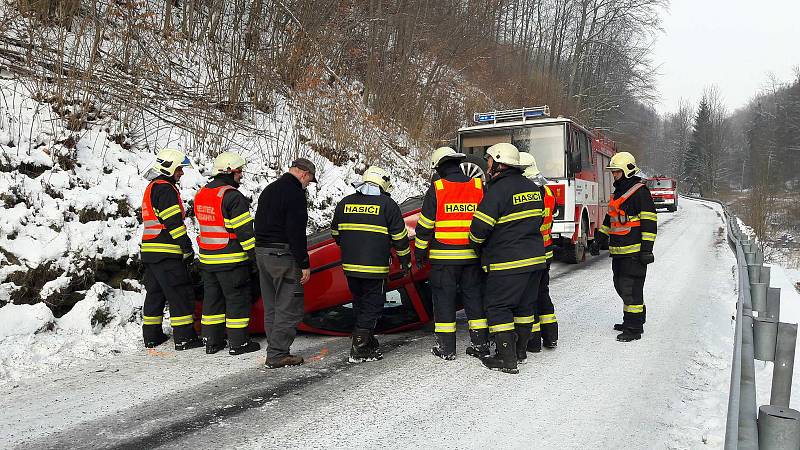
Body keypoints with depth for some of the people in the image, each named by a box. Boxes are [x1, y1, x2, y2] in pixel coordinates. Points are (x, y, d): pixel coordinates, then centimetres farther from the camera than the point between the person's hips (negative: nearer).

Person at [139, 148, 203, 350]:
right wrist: (187, 248, -14)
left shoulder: (151, 187, 21)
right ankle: (184, 337, -4)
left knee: (155, 292, 15)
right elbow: (174, 222, -18)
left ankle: (151, 336, 21)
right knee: (180, 293, -6)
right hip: (166, 252, -10)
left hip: (149, 251, 10)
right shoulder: (166, 189, -11)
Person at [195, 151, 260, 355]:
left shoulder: (201, 194, 11)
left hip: (207, 258, 8)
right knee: (238, 298, 2)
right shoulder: (232, 197, -16)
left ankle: (211, 341, 21)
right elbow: (244, 230, -17)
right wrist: (255, 254, -11)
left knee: (212, 298, 15)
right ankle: (238, 342, 7)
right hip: (230, 260, -8)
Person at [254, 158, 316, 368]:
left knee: (271, 306, 14)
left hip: (261, 251, 10)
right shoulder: (295, 193, -13)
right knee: (289, 307, -4)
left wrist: (261, 250, 21)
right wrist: (304, 264, -15)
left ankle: (275, 350, 20)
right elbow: (296, 232, -18)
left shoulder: (269, 189, 17)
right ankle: (277, 354, -3)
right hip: (283, 256, -10)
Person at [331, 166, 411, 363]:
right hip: (375, 267, -5)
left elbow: (336, 233, 19)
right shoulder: (387, 204, -4)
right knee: (372, 306, 3)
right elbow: (400, 237, -2)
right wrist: (405, 260, 9)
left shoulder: (344, 203, 10)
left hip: (350, 266, 5)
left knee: (360, 304, 17)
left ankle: (370, 345, 26)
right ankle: (359, 350, 0)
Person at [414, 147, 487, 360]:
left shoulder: (436, 189, -7)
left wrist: (419, 251, 5)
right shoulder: (478, 186, 4)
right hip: (472, 255, 3)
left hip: (443, 256, -3)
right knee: (474, 296, 12)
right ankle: (480, 344, 16)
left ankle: (446, 347, 9)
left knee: (444, 298, 5)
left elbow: (425, 224, -5)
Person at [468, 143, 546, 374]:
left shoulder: (498, 190, -16)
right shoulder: (533, 188, 10)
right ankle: (520, 351, 28)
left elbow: (480, 227, -17)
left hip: (506, 262, -8)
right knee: (525, 305, 17)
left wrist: (478, 248, 1)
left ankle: (506, 358, 1)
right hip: (535, 258, 8)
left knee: (498, 307, 1)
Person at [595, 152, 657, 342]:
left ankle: (634, 329, -1)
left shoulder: (640, 192, -11)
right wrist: (601, 237, 27)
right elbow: (610, 218, 29)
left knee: (631, 288, -7)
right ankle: (630, 320, 27)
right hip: (618, 251, 10)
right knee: (620, 286, 15)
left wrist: (646, 248, -19)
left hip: (634, 252, -9)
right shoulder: (618, 192, 18)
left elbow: (649, 221, -15)